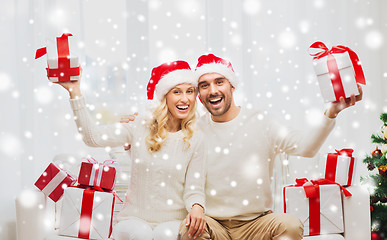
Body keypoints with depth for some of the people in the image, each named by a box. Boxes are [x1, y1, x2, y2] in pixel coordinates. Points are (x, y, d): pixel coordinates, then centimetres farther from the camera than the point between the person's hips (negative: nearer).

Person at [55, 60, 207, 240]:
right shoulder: (139, 129, 3)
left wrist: (197, 207, -23)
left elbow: (194, 189, 1)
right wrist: (75, 92, -12)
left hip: (173, 222, -1)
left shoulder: (196, 141, 3)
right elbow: (92, 137, -8)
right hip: (134, 218, 1)